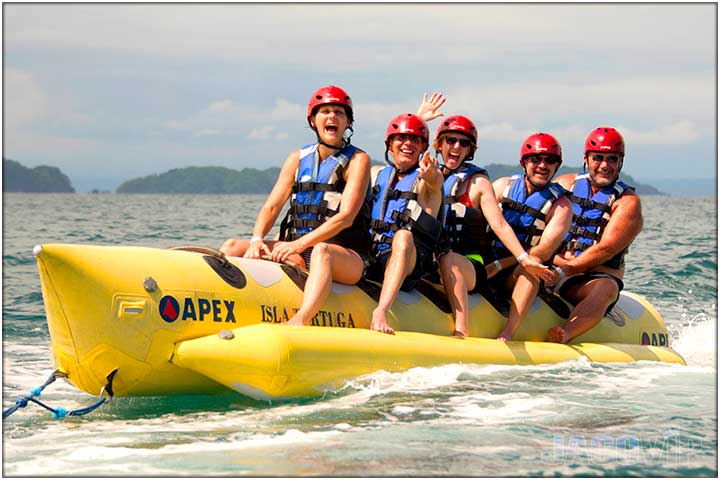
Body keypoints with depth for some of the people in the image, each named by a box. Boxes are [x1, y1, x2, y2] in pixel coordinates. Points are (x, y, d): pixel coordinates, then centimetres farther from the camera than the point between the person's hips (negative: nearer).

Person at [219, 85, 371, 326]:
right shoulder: (298, 159, 15)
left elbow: (346, 217, -12)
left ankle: (301, 320, -63)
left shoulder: (357, 160, 0)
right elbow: (271, 207, 9)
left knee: (321, 251, -41)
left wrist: (300, 244, -23)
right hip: (297, 251, 6)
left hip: (346, 258, -6)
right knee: (233, 247, -9)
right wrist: (257, 239, -13)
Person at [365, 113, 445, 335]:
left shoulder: (425, 178, 6)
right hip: (370, 257, 5)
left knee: (403, 235, -37)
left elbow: (435, 182, -19)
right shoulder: (376, 173, 22)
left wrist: (431, 174, -43)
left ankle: (381, 312, -50)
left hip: (409, 260, -5)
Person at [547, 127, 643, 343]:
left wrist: (564, 271, -18)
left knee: (606, 289, -38)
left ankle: (564, 335, -64)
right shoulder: (565, 184, 14)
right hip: (553, 272, 4)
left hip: (597, 278, -4)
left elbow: (606, 249, -9)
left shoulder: (627, 202, 3)